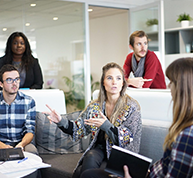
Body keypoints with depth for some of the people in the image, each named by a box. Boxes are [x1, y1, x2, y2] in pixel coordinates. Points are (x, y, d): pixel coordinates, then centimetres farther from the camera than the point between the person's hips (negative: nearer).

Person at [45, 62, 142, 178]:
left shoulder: (132, 107, -6)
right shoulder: (95, 106, 6)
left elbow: (128, 139, -12)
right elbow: (79, 129, 8)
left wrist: (107, 126, -27)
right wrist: (61, 121, -11)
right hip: (99, 150, 4)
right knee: (90, 158, -31)